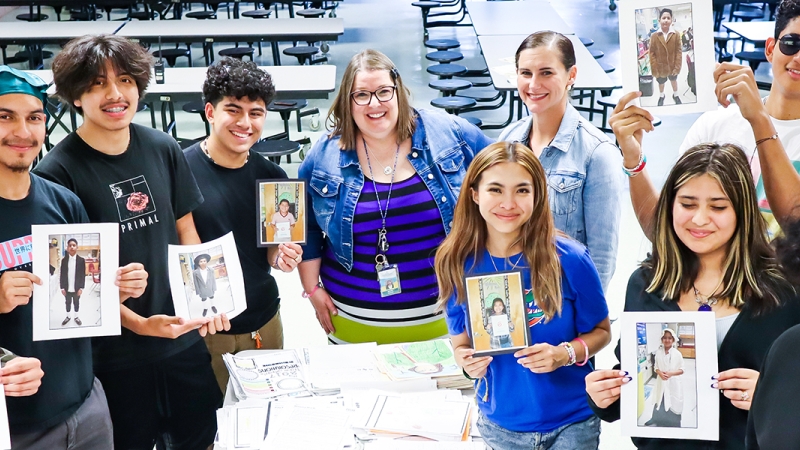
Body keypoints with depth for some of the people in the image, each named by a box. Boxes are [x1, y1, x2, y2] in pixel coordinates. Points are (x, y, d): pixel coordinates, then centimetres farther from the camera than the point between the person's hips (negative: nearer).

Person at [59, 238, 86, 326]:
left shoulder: (81, 260, -9)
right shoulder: (64, 260, -4)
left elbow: (83, 275, -7)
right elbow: (62, 275, -1)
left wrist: (81, 288, -10)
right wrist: (62, 288, -5)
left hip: (77, 288, -1)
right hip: (67, 288, 1)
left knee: (76, 303, 15)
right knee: (68, 303, 16)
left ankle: (76, 317, 31)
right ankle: (68, 317, 32)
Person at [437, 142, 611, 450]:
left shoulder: (569, 259, -15)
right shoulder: (457, 264, -9)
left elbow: (601, 331, -3)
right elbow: (461, 342, 2)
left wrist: (564, 354, -21)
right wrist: (468, 362, -19)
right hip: (499, 424, 3)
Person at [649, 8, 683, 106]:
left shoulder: (676, 35, -14)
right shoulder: (654, 36, -15)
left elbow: (679, 52, -11)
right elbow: (652, 54, -11)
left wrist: (677, 67, -14)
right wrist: (654, 69, -12)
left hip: (672, 66, 1)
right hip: (660, 67, 0)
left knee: (674, 80, 27)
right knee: (661, 83, 23)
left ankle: (675, 95, 51)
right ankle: (661, 96, 50)